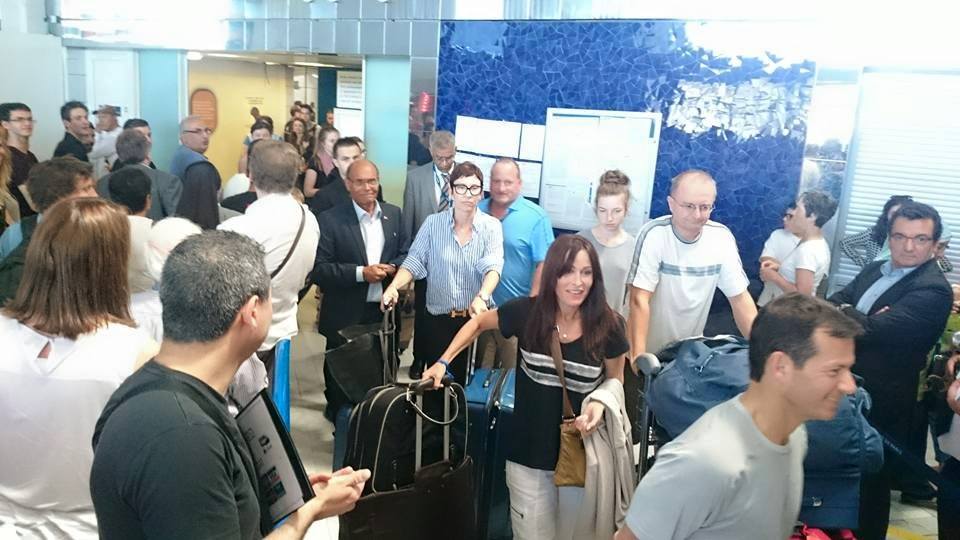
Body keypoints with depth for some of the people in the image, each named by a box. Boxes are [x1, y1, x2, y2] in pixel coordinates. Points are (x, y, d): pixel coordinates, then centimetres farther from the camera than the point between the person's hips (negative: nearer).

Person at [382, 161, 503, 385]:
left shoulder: (491, 226, -4)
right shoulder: (432, 223, 0)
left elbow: (493, 266, -17)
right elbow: (414, 262, -4)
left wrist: (481, 297, -37)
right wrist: (393, 286, -24)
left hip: (477, 318, 0)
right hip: (438, 319, 1)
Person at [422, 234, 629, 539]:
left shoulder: (609, 326, -14)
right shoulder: (526, 312, -14)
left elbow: (615, 379, 2)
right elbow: (479, 323, 4)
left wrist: (601, 405, -19)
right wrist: (443, 361, -5)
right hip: (528, 454, 0)